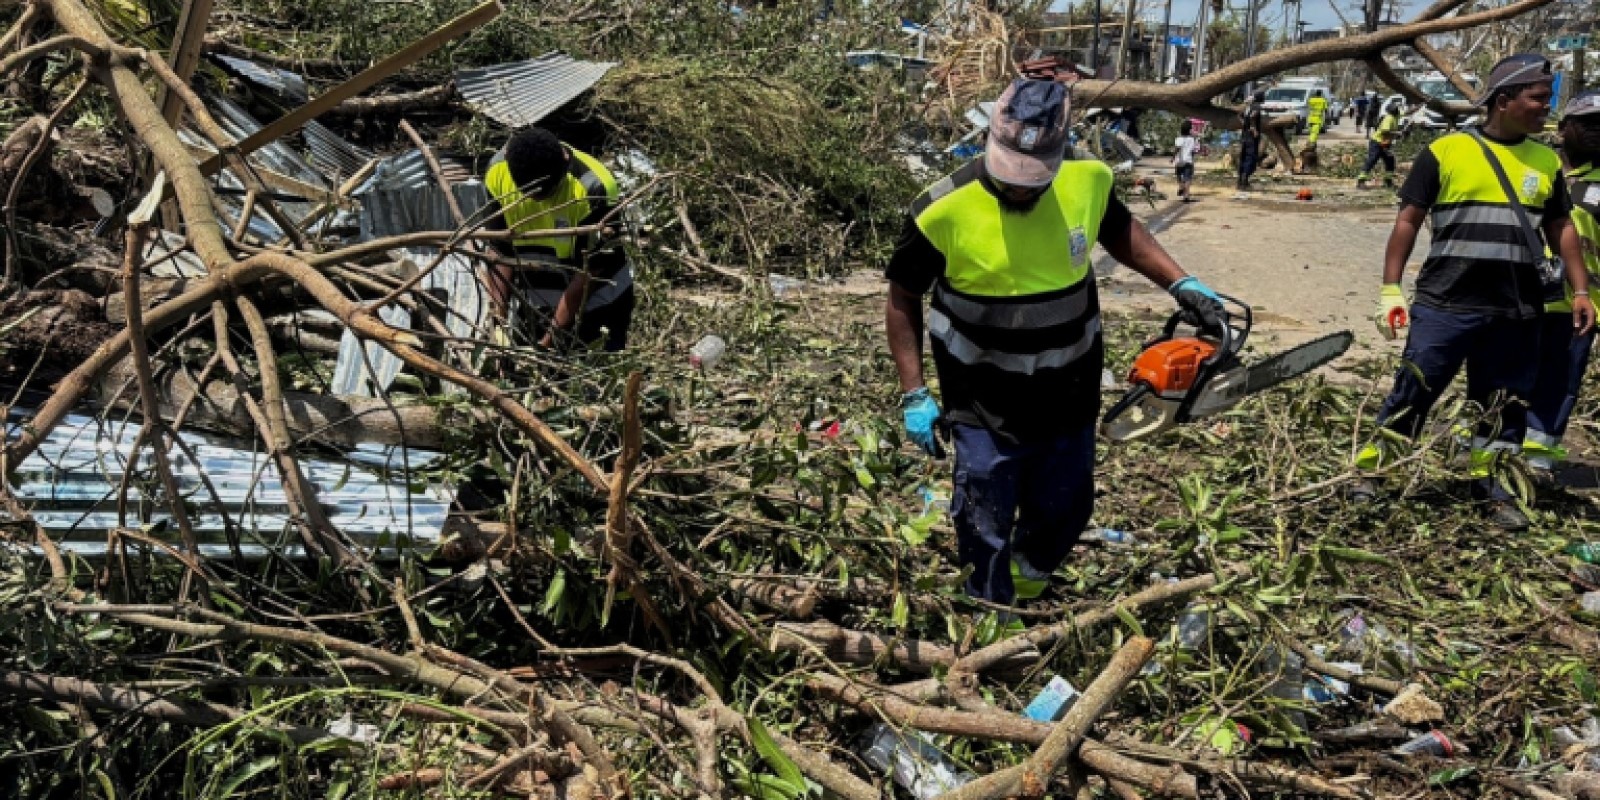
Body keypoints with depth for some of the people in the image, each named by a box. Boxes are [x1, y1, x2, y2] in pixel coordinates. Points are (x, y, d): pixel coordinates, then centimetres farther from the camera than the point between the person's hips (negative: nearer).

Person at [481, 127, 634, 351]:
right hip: (535, 308, 4)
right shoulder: (498, 172, -12)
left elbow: (589, 270, -19)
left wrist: (552, 335, -18)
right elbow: (500, 251, -2)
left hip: (596, 303, -4)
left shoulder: (593, 189, -27)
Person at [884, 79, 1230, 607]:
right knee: (986, 529, 5)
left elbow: (1119, 231, 12)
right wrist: (914, 395, -12)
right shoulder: (945, 211, -23)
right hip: (985, 406, -4)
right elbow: (902, 299, -9)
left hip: (1070, 395, 5)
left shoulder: (1088, 181, -12)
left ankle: (1026, 588, 52)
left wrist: (1181, 285, 2)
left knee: (1064, 510, 22)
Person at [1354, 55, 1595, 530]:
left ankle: (1486, 486, 24)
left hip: (1517, 312, 4)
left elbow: (1561, 229, 18)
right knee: (1413, 393, -2)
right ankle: (1369, 472, 11)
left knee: (1505, 404, 10)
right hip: (1445, 305, -4)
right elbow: (1408, 221, -2)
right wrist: (1391, 289, -6)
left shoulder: (1547, 163, 11)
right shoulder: (1446, 151, -3)